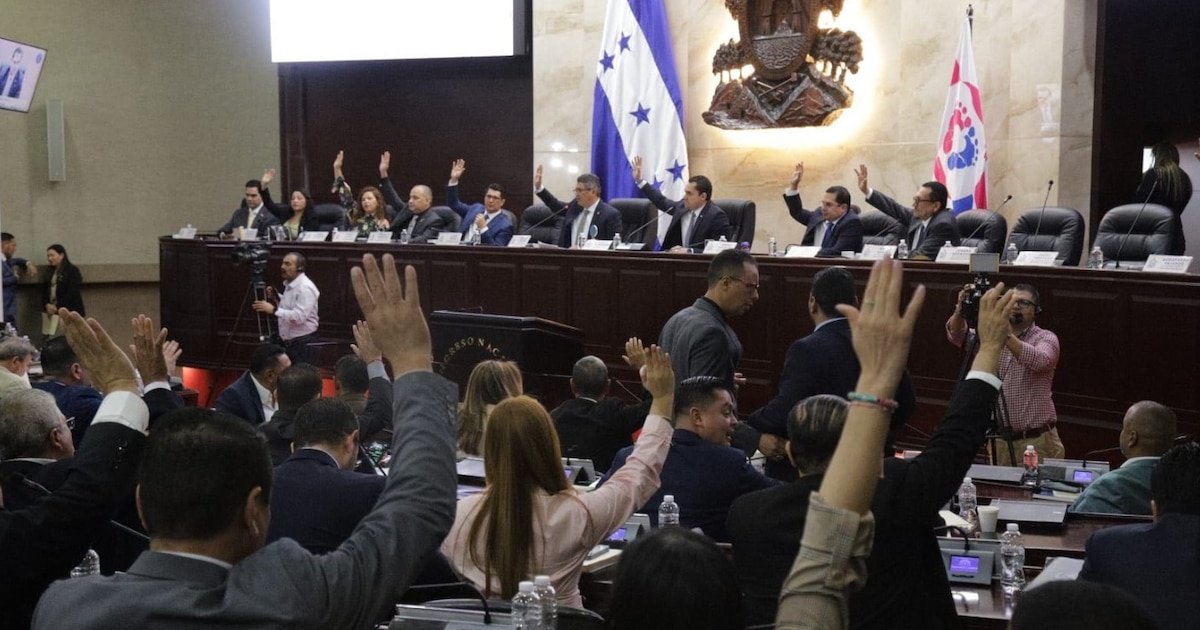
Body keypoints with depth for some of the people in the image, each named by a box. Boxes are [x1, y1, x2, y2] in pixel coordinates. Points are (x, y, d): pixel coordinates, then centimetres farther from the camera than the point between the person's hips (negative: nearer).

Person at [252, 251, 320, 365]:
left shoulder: (305, 287, -18)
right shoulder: (289, 285, 12)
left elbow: (299, 317, -27)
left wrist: (273, 310, -30)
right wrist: (276, 299, 7)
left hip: (303, 345, -10)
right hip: (287, 343, 10)